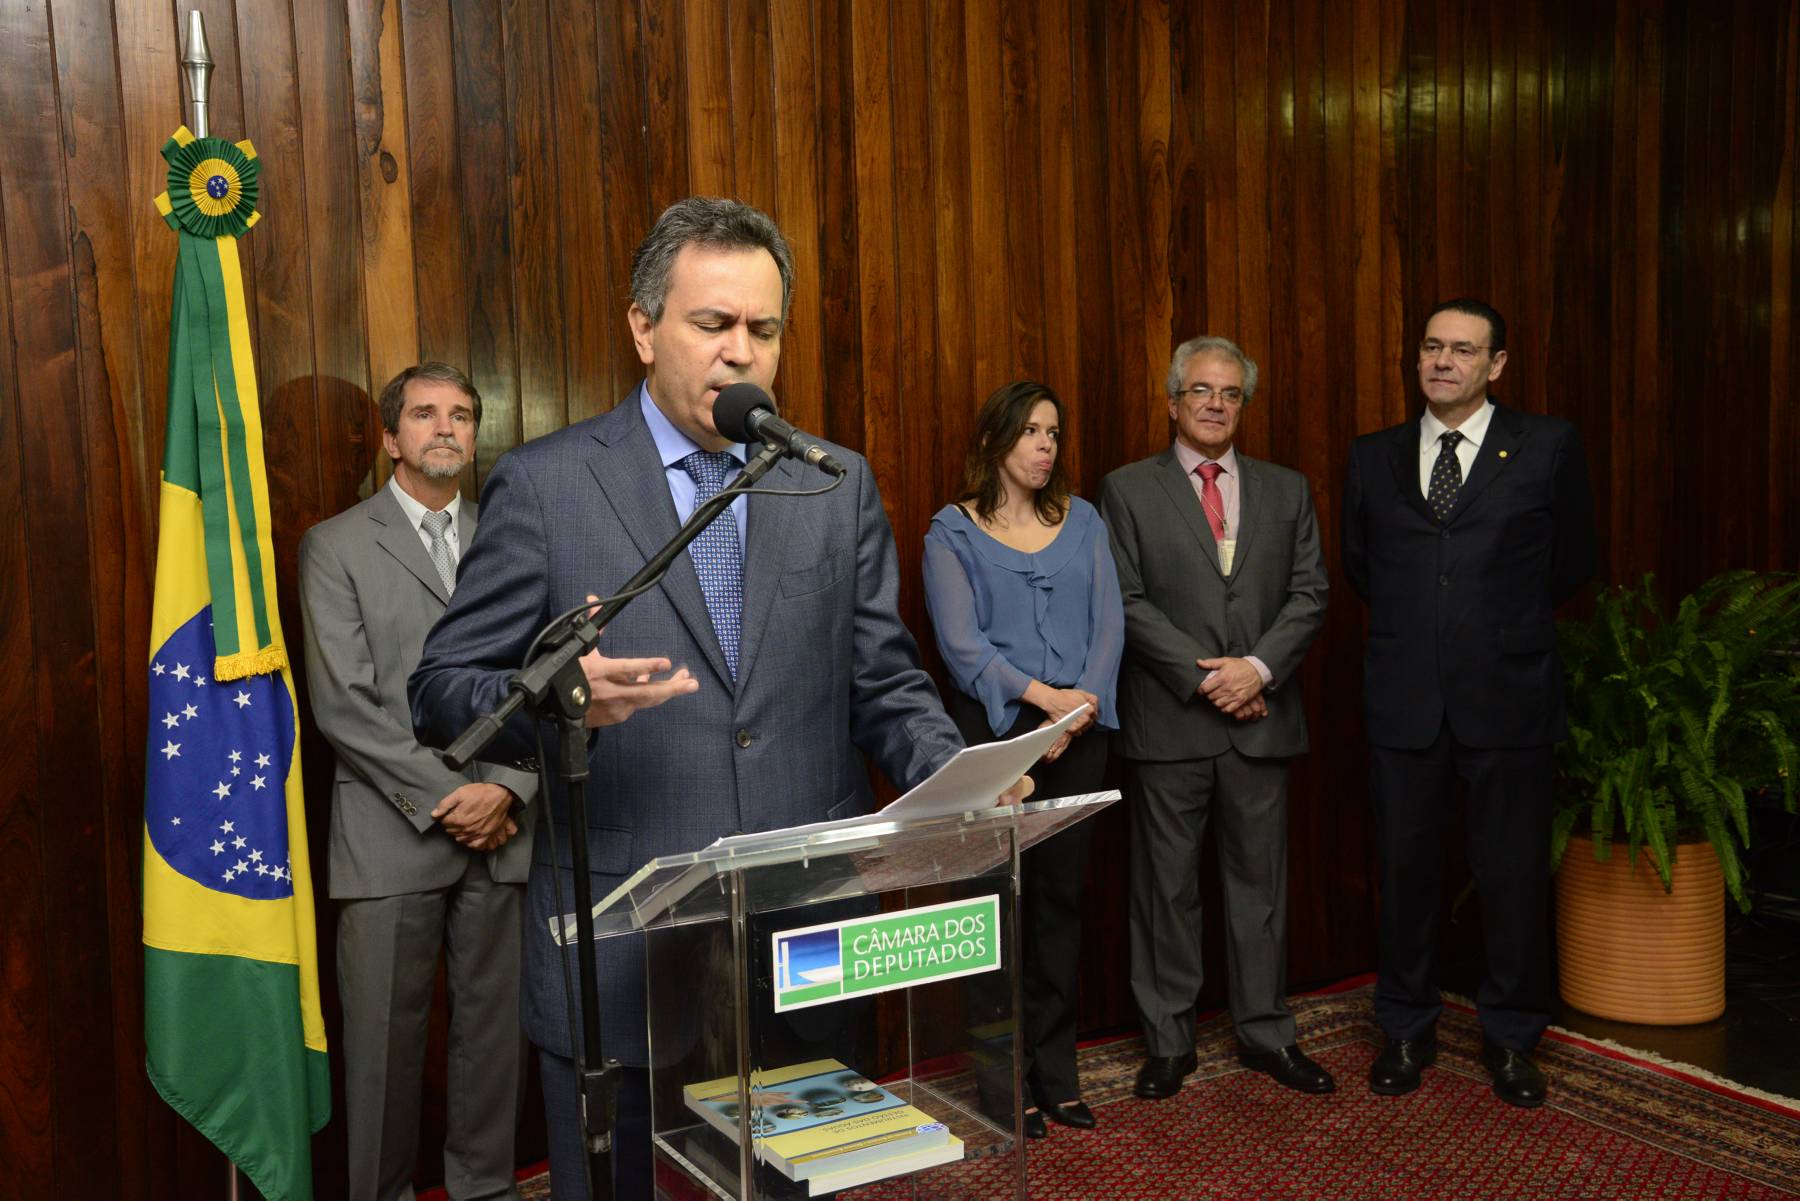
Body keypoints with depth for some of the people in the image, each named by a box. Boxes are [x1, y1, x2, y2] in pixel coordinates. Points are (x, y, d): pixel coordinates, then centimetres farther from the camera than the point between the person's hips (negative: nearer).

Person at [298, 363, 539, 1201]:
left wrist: (504, 788, -7)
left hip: (500, 829, 3)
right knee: (385, 1037, 3)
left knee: (495, 1027, 8)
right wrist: (442, 800, -10)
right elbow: (342, 703, -6)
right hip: (391, 837, -3)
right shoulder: (336, 546, 2)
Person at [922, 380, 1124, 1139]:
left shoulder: (1082, 522, 13)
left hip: (1078, 733, 3)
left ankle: (1055, 1072, 18)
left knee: (1061, 896, 7)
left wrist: (1079, 713, -9)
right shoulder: (953, 532, 3)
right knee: (1000, 899, 0)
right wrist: (1043, 694, -18)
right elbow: (961, 642, -8)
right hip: (995, 732, -3)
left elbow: (1109, 626, 5)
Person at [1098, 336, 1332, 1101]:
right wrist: (1205, 677, -13)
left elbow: (1309, 593, 5)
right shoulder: (1127, 490, 2)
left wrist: (1257, 667, -11)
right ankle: (1169, 1042, 17)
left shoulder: (1286, 490, 11)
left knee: (1260, 881, 11)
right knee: (1166, 886, 5)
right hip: (1168, 722, -2)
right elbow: (1126, 602, -6)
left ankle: (1266, 1033, 24)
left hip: (1261, 717, 3)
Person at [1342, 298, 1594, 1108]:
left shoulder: (1548, 448, 0)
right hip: (1403, 699, 2)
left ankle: (1510, 1037, 25)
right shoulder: (1373, 457, 7)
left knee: (1514, 875, 7)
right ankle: (1406, 1030, 25)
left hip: (1508, 698, -1)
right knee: (1405, 871, 9)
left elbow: (1569, 564, 11)